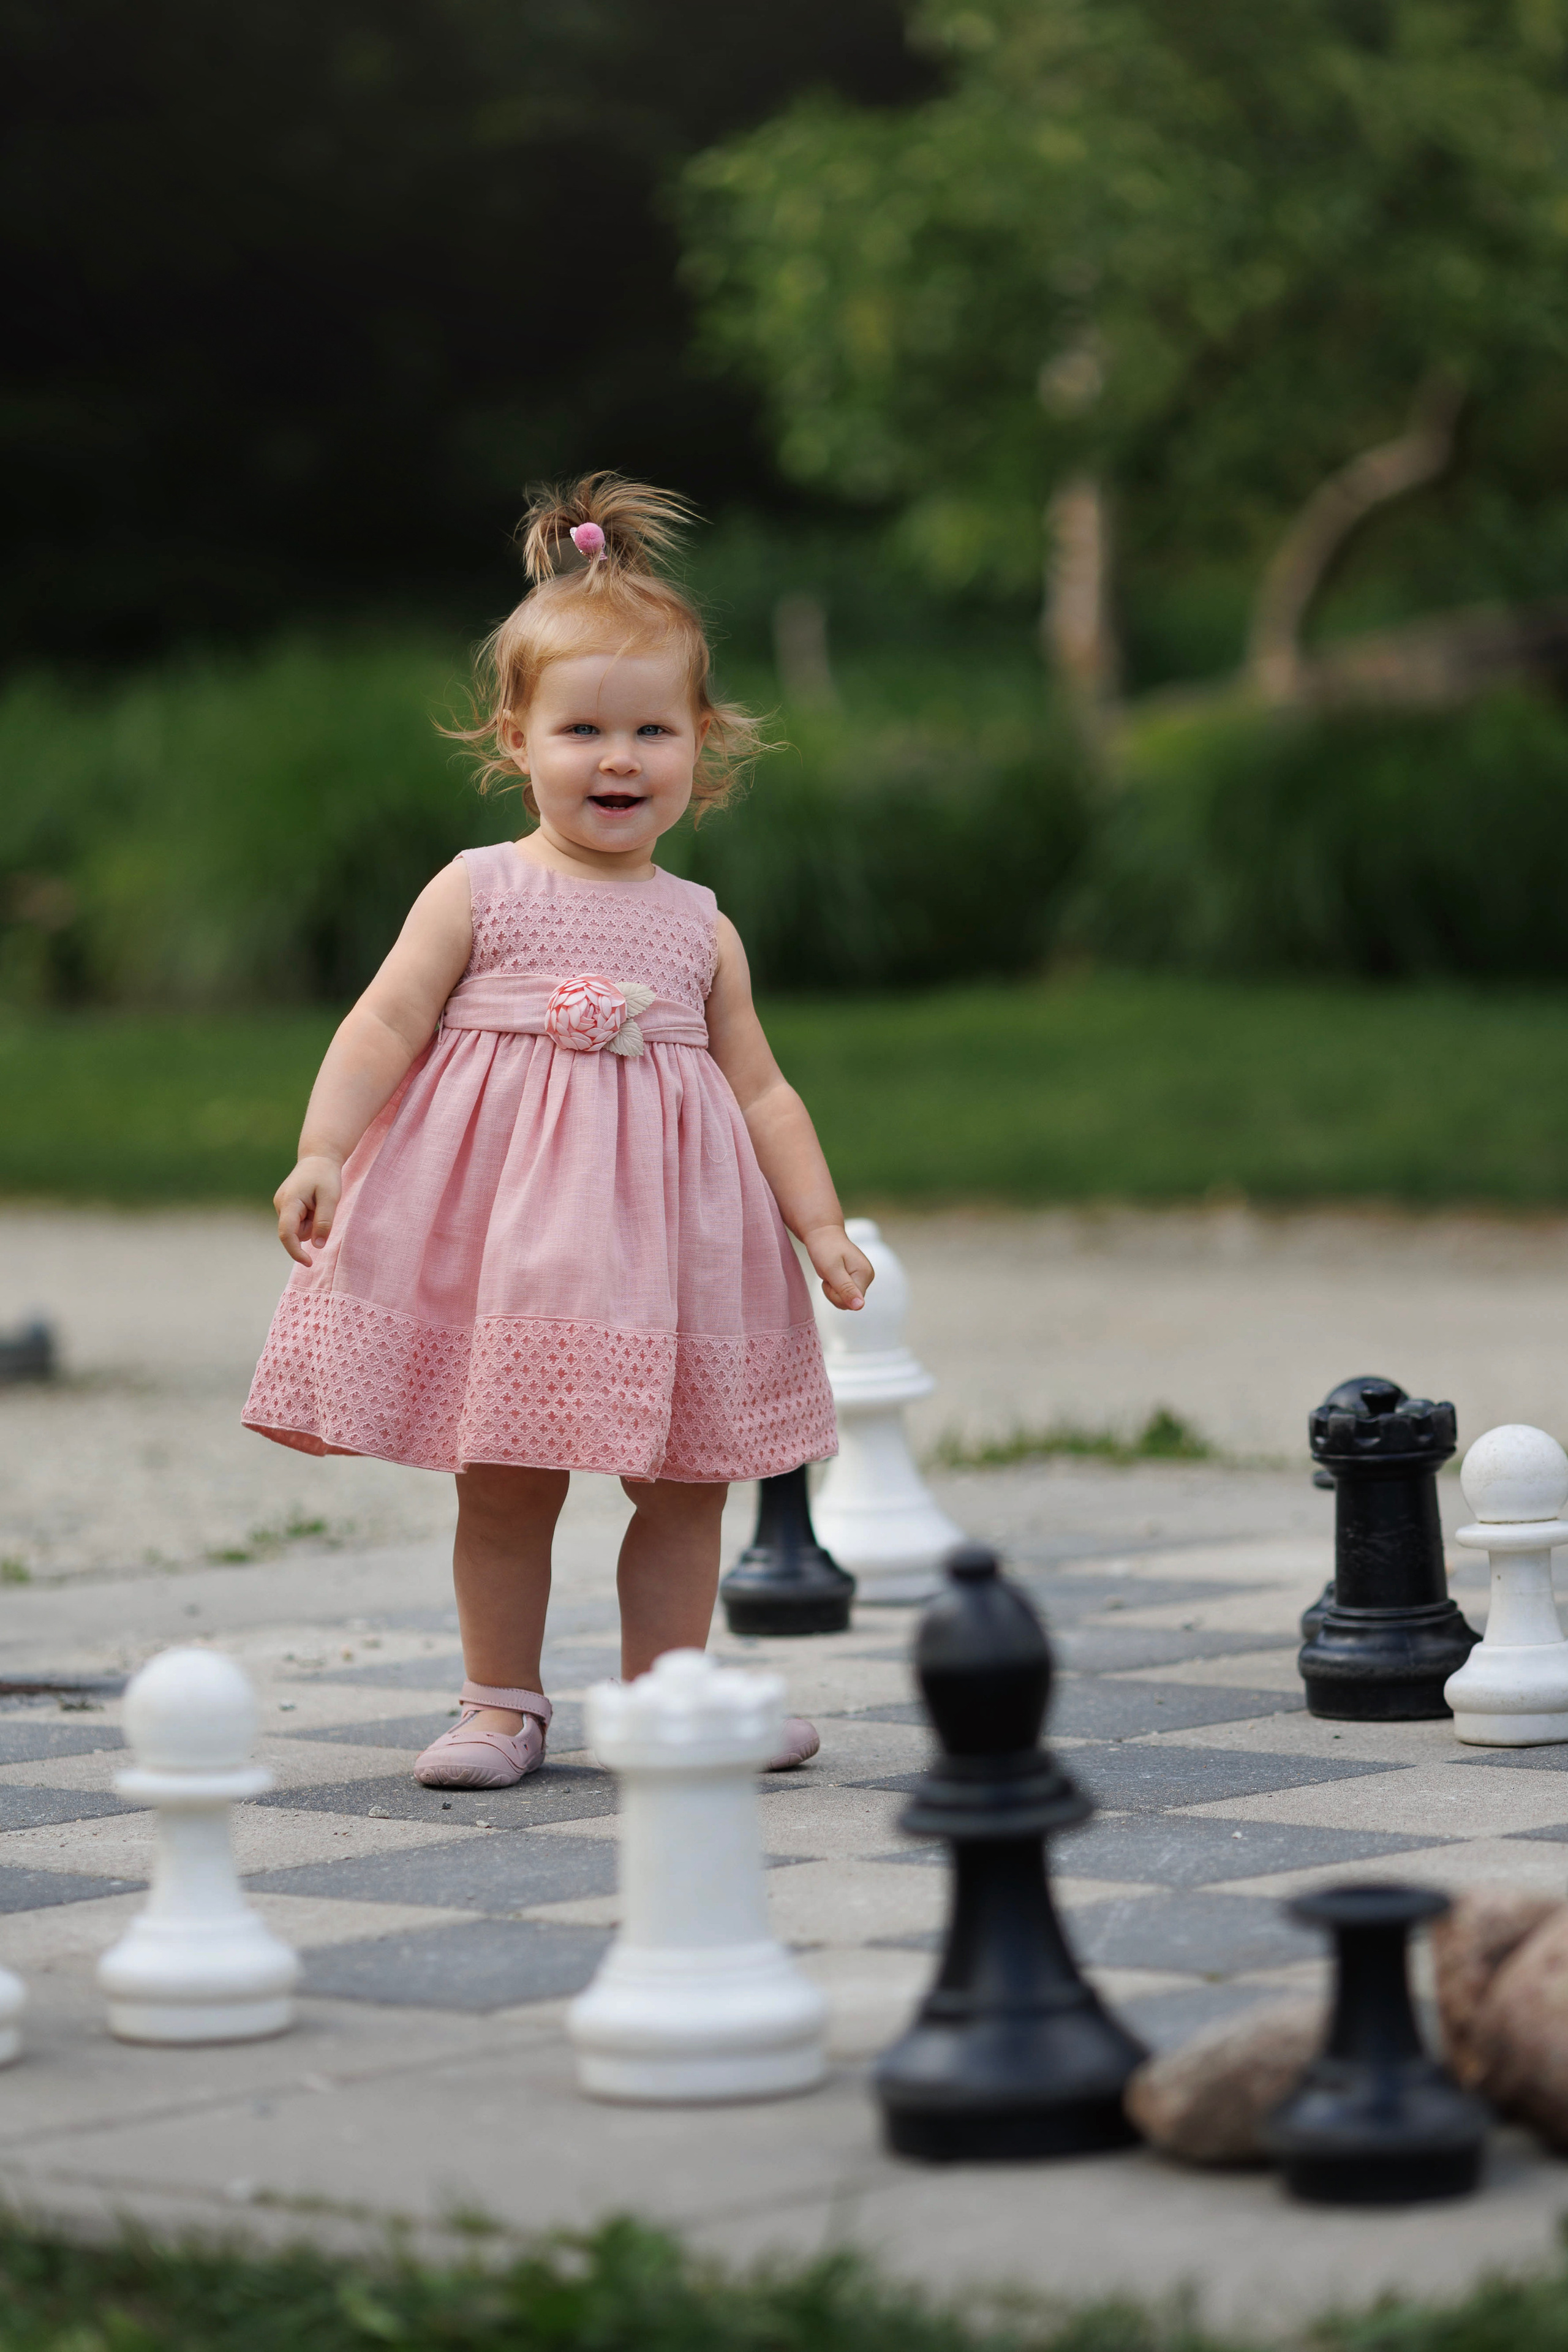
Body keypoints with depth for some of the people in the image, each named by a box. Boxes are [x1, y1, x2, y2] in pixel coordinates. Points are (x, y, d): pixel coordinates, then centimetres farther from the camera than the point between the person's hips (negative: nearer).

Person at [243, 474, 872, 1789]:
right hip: (504, 1228, -3)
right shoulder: (478, 894, 0)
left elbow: (760, 1091, 11)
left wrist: (823, 1227, 4)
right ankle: (504, 1705, 15)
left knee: (685, 1481, 6)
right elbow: (384, 1026, -6)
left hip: (660, 1229, 3)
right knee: (503, 1484, 3)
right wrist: (321, 1152, -19)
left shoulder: (700, 929, 9)